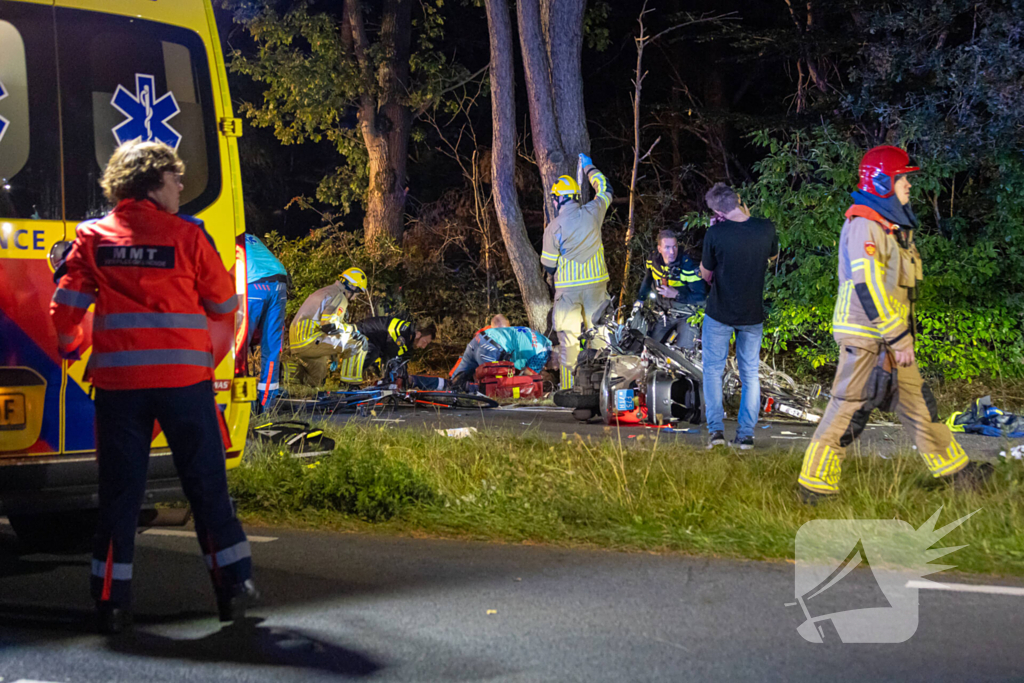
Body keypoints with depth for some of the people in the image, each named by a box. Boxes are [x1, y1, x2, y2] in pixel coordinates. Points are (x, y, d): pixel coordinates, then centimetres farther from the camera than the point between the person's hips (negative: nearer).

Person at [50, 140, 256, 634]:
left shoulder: (92, 237, 4)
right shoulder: (187, 235, -1)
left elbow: (65, 309, 2)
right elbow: (224, 305, 6)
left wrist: (71, 348, 23)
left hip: (117, 378, 2)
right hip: (184, 376, -2)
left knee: (118, 489, 7)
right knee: (206, 482, 8)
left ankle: (112, 601, 6)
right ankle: (233, 586, 12)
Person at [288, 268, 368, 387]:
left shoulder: (326, 292, 24)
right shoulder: (339, 296, -10)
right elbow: (329, 325, -22)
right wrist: (353, 329, -8)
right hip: (309, 342, -11)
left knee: (314, 382, 27)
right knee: (355, 342, -10)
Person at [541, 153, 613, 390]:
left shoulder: (554, 228, -10)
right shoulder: (592, 213, -3)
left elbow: (549, 265, -2)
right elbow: (605, 190, 18)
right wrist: (589, 167, 32)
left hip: (567, 288, -3)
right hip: (596, 282, 3)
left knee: (568, 337, 5)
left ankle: (568, 387, 6)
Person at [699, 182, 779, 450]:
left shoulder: (715, 234, -19)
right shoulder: (766, 228, -11)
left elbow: (706, 274, -5)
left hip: (720, 313, -2)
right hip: (752, 314, 3)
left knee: (713, 370, 12)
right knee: (750, 374, 12)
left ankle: (716, 429, 6)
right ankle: (746, 434, 11)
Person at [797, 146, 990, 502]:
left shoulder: (891, 225, 15)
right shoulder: (863, 224, -17)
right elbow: (868, 287, -23)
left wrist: (902, 334, 20)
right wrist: (899, 339, -21)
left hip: (888, 335, 10)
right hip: (866, 337, -10)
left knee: (917, 400, 15)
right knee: (849, 408, -5)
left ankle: (956, 471, 23)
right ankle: (815, 484, 3)